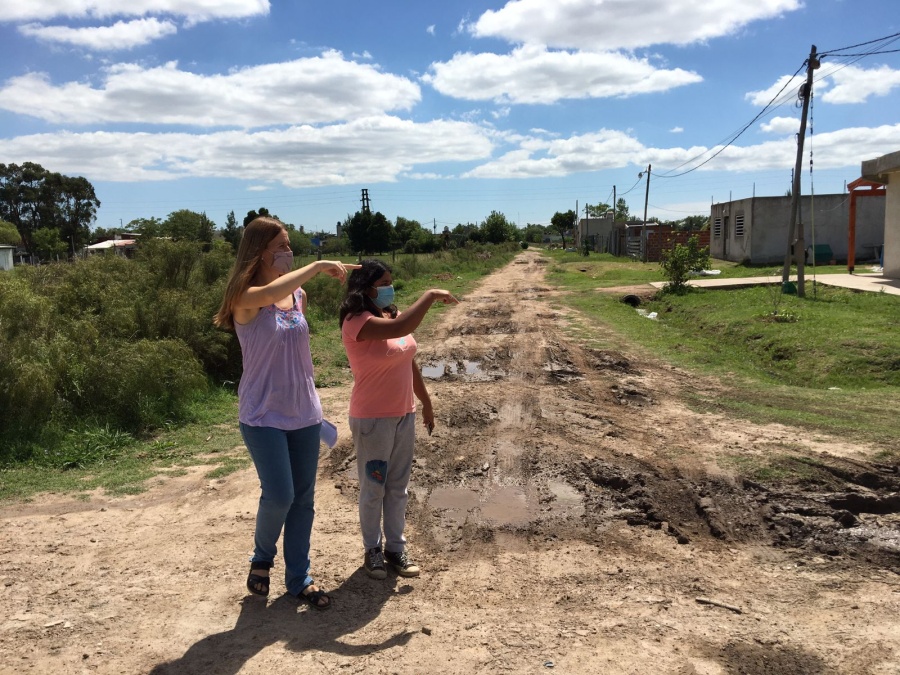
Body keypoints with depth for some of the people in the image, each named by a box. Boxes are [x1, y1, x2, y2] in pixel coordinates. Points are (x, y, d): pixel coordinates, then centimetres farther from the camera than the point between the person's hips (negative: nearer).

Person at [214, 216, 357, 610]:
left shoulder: (298, 295, 5)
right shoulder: (244, 298, -12)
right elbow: (271, 293, -37)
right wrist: (319, 265, -30)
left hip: (304, 415, 6)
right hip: (263, 418, -5)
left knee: (303, 498, 9)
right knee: (279, 496, -8)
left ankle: (299, 578, 25)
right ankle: (262, 558, 24)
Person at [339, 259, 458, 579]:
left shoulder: (391, 315, 5)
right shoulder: (357, 322, -19)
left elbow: (409, 361, 14)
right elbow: (400, 328, -37)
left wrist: (426, 402, 19)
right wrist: (430, 295, -27)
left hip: (404, 415, 7)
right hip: (372, 420, -7)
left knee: (398, 487, 16)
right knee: (373, 488, 9)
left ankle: (396, 547, 30)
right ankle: (373, 549, 26)